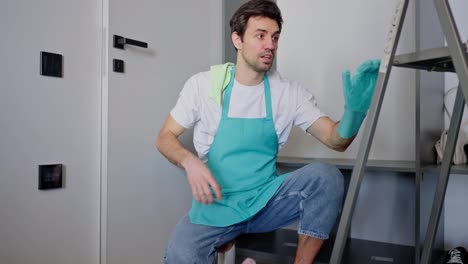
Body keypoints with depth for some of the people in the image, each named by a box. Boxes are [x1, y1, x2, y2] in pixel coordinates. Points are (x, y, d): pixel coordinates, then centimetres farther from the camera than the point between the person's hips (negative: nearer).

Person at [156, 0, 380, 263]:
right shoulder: (203, 84, -3)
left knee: (326, 175, -25)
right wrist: (190, 161, -19)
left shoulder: (290, 92, 0)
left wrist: (356, 109, -27)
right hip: (216, 204, -1)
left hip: (267, 200, 2)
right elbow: (165, 137, 3)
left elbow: (336, 140, -4)